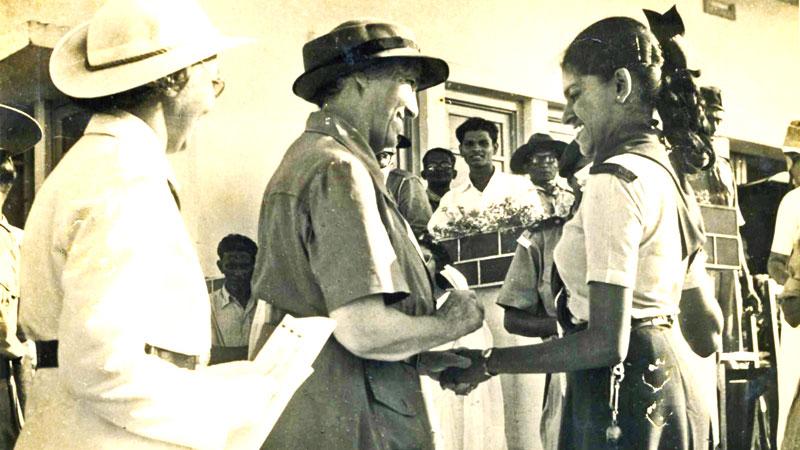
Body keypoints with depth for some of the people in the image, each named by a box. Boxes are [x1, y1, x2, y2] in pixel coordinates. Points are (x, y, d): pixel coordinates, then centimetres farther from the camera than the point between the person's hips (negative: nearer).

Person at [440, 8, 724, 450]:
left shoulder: (615, 179, -17)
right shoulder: (669, 178, 12)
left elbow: (606, 342, -22)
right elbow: (706, 336, 15)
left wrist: (490, 362, -15)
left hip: (618, 397, -9)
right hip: (670, 387, 9)